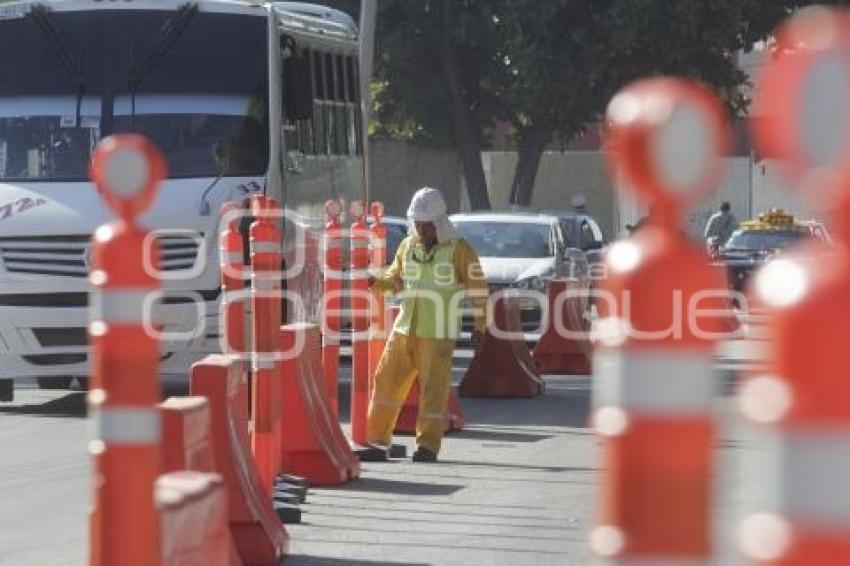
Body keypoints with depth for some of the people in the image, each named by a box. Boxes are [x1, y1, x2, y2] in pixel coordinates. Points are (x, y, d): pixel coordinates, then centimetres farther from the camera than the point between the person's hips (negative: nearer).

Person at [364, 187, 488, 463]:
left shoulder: (458, 249, -5)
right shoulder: (408, 246, 9)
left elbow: (478, 288, -1)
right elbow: (396, 278, 20)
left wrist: (480, 326, -2)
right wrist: (375, 281, 0)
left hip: (438, 334, -5)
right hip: (405, 328, 5)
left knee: (433, 388, -4)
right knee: (387, 380, 4)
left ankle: (427, 446, 5)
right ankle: (377, 442, 11)